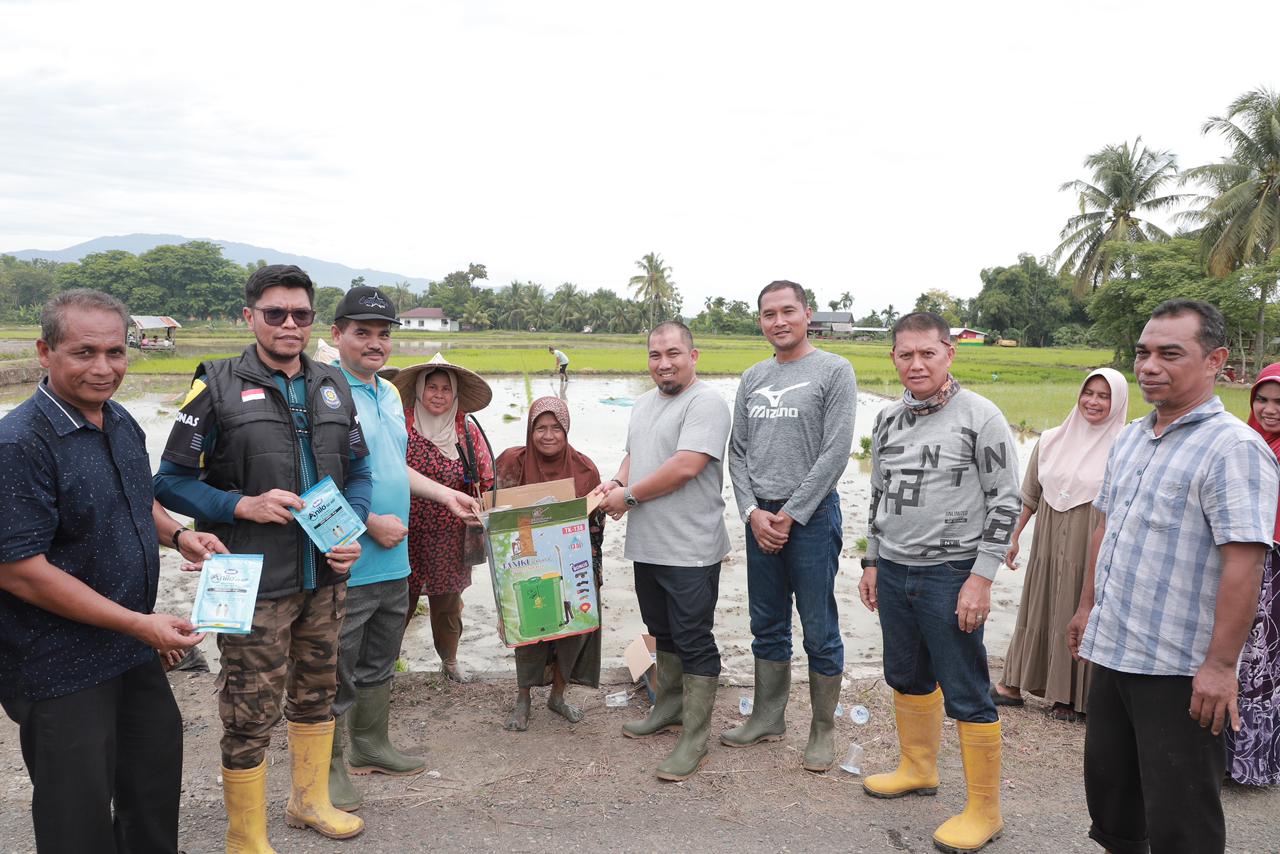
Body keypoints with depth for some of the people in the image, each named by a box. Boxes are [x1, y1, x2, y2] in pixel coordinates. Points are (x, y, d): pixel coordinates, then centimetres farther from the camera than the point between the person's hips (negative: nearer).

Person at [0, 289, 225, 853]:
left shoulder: (123, 424, 4)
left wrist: (178, 535, 0)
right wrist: (140, 624, -23)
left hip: (135, 652, 8)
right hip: (63, 673, -8)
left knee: (154, 787, 24)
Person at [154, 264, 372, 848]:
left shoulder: (332, 386, 8)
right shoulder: (219, 387, -7)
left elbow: (358, 470, 14)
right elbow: (171, 481, -4)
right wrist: (243, 506, -18)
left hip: (326, 577, 5)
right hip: (256, 585, -5)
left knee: (316, 691, 20)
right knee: (251, 712, 3)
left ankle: (310, 799, 41)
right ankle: (245, 838, 23)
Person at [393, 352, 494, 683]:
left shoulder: (468, 430, 0)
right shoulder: (401, 425, -5)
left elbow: (485, 482, 6)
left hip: (450, 534, 2)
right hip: (407, 531, -2)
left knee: (448, 599, 14)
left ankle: (449, 659, 34)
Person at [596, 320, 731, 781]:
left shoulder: (706, 403, -14)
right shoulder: (644, 403, 15)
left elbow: (685, 467, -23)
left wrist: (630, 495, -15)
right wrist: (617, 482, 1)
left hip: (690, 551, -9)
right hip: (647, 546, 9)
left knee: (693, 641, -1)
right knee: (664, 633, 21)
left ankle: (694, 739, 8)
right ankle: (669, 708, 38)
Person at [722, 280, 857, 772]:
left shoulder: (834, 371, -4)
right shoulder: (753, 378, 12)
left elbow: (835, 453, -11)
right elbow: (737, 452, 10)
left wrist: (791, 515, -12)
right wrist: (752, 511, -4)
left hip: (811, 515, -5)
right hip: (760, 516, 5)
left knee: (820, 632, 2)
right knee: (767, 627, 14)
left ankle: (823, 730, 16)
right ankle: (768, 717, 28)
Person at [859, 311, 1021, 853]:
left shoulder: (979, 417, -10)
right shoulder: (888, 419, 8)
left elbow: (1006, 501, -11)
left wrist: (981, 578, -15)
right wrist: (872, 562, 15)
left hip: (950, 575, -6)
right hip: (892, 571, 6)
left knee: (967, 695, 1)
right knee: (907, 677, 19)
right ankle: (918, 770, 39)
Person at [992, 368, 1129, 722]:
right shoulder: (1051, 441, 4)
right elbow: (1029, 496, 11)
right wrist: (1013, 537, 12)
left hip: (1093, 553, -4)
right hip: (1049, 548, 4)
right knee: (1037, 613, 14)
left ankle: (1074, 697, 21)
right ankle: (1013, 685, 24)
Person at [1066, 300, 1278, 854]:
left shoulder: (1234, 448, -16)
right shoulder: (1129, 440, 10)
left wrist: (1220, 666, -24)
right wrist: (1088, 607, 20)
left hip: (1179, 672, -8)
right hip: (1112, 652, 8)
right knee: (1108, 785, 22)